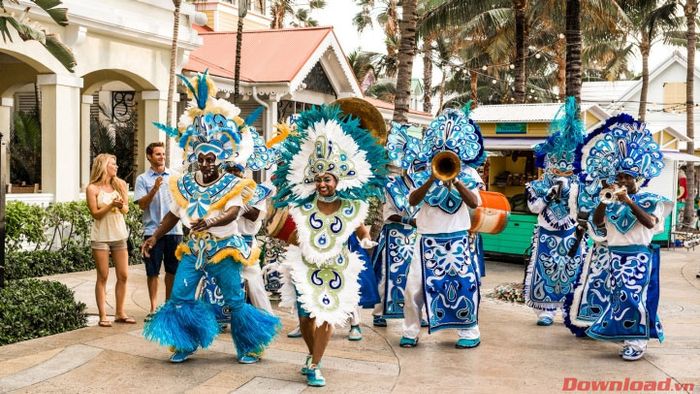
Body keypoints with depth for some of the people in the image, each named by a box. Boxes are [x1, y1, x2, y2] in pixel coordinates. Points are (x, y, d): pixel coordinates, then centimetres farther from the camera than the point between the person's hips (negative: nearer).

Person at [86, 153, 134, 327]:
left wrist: (122, 206, -14)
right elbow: (95, 214, -8)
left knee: (123, 275, 5)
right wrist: (111, 205, -21)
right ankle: (103, 316, 3)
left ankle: (120, 313, 15)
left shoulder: (120, 184, 7)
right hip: (101, 236, -4)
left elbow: (126, 210, 8)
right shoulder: (93, 188, -5)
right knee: (103, 277, -1)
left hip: (119, 235, 4)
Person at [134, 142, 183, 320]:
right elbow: (142, 205, -7)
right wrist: (154, 189, -19)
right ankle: (154, 307, 11)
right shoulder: (143, 179, 2)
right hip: (153, 230, -2)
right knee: (152, 271, 2)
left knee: (173, 270, 10)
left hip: (174, 229, 2)